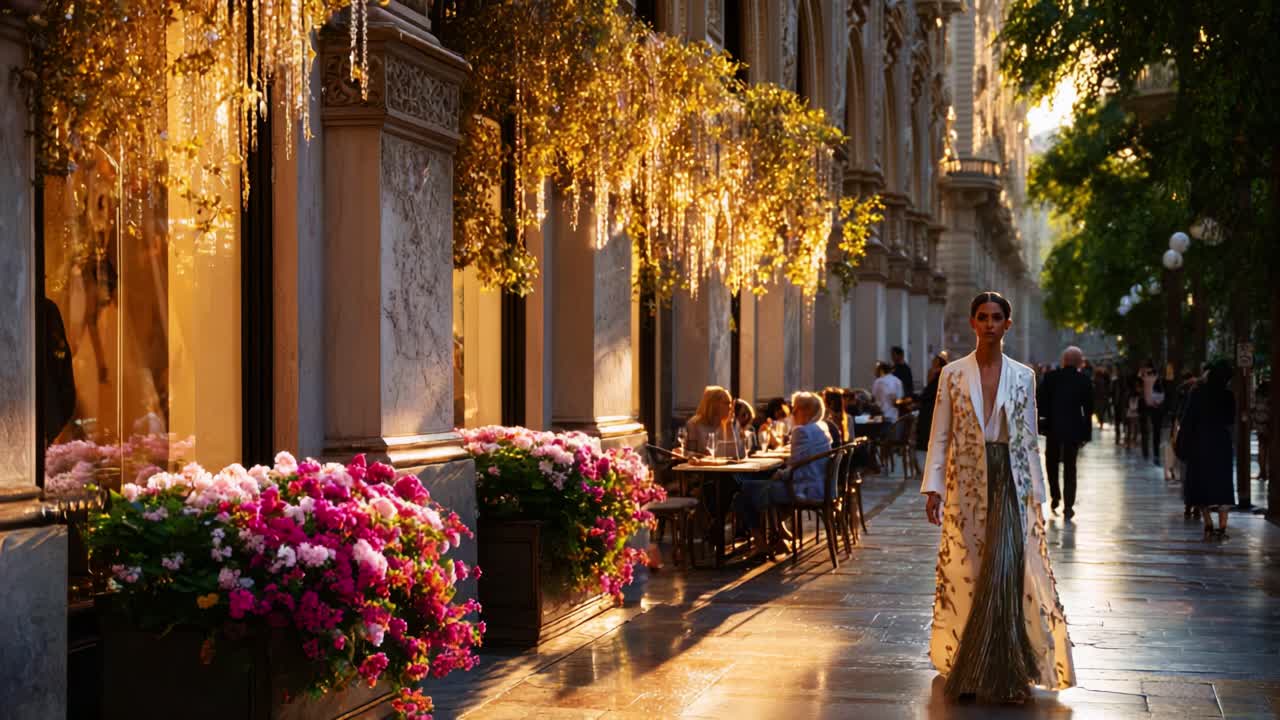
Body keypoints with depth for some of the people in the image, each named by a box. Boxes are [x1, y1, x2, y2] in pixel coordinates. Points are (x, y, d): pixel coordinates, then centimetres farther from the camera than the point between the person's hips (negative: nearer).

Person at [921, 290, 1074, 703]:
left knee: (1011, 575, -6)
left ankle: (1006, 673, 4)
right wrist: (932, 487, -7)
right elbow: (939, 436, 1)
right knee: (965, 575, 3)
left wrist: (1037, 492, 5)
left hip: (1012, 484, 1)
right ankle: (966, 670, 15)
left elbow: (1029, 439, 8)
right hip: (967, 485, 0)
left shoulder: (1023, 376, 6)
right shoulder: (953, 374, 2)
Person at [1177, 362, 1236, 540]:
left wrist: (1182, 445, -3)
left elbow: (1187, 420, -9)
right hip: (1222, 443, 1)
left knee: (1201, 484, 7)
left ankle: (1209, 526, -1)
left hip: (1199, 444, -1)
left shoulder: (1197, 393, -8)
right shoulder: (1228, 396, -3)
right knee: (1222, 485, 7)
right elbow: (1231, 420, 8)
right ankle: (1222, 527, 0)